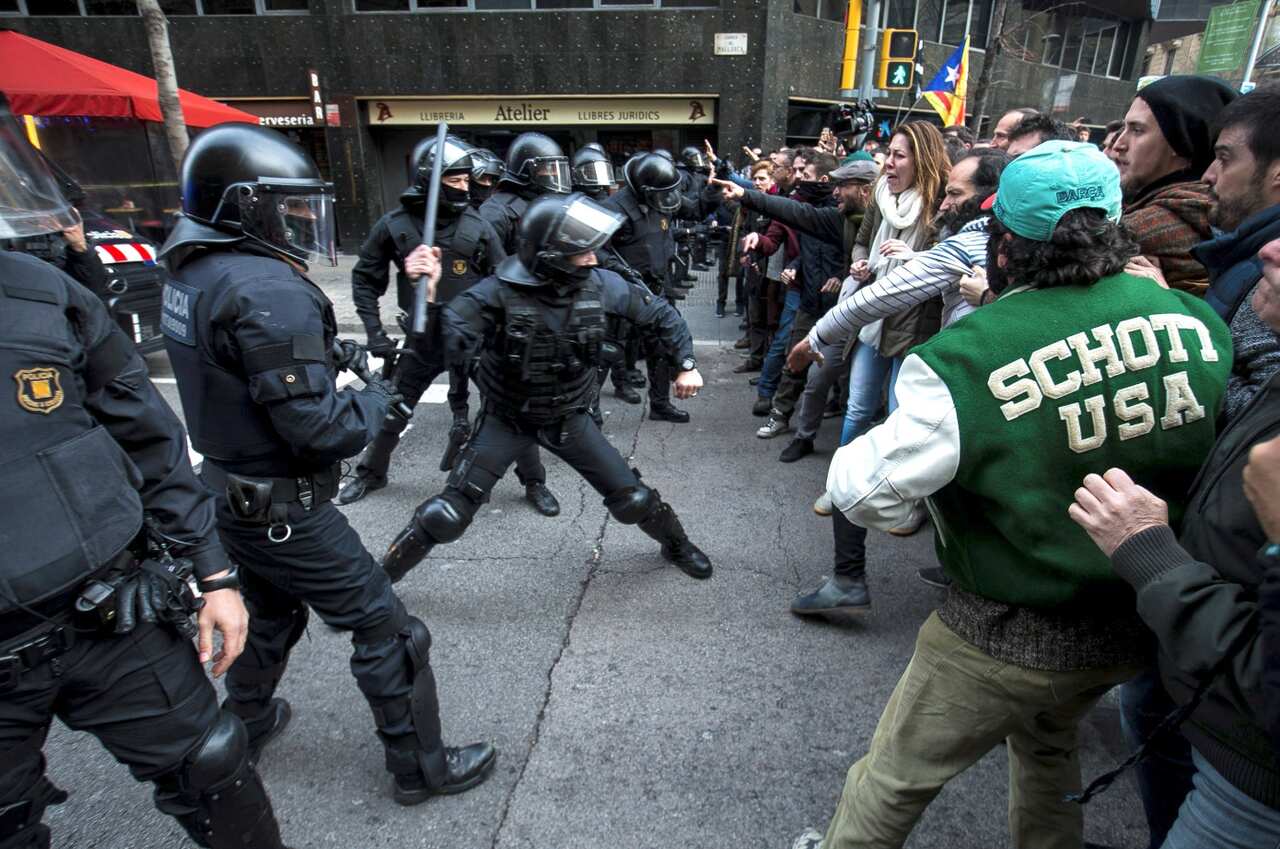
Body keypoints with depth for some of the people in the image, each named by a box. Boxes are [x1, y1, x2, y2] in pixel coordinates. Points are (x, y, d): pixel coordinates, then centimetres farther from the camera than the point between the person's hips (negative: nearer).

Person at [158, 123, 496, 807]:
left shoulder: (193, 273, 2)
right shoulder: (270, 291, -26)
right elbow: (323, 431, -27)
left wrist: (339, 360, -1)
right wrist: (378, 396, -9)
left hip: (228, 492, 9)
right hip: (286, 511, -9)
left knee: (269, 617, 30)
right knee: (386, 631, 5)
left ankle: (246, 725, 51)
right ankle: (421, 767, 20)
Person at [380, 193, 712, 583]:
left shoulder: (601, 285, -16)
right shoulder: (500, 292, -27)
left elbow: (660, 314, 0)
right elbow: (448, 339, -39)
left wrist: (686, 364, -5)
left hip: (569, 418, 3)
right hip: (506, 419, -2)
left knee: (632, 499, 5)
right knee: (448, 514, -6)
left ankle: (676, 545, 37)